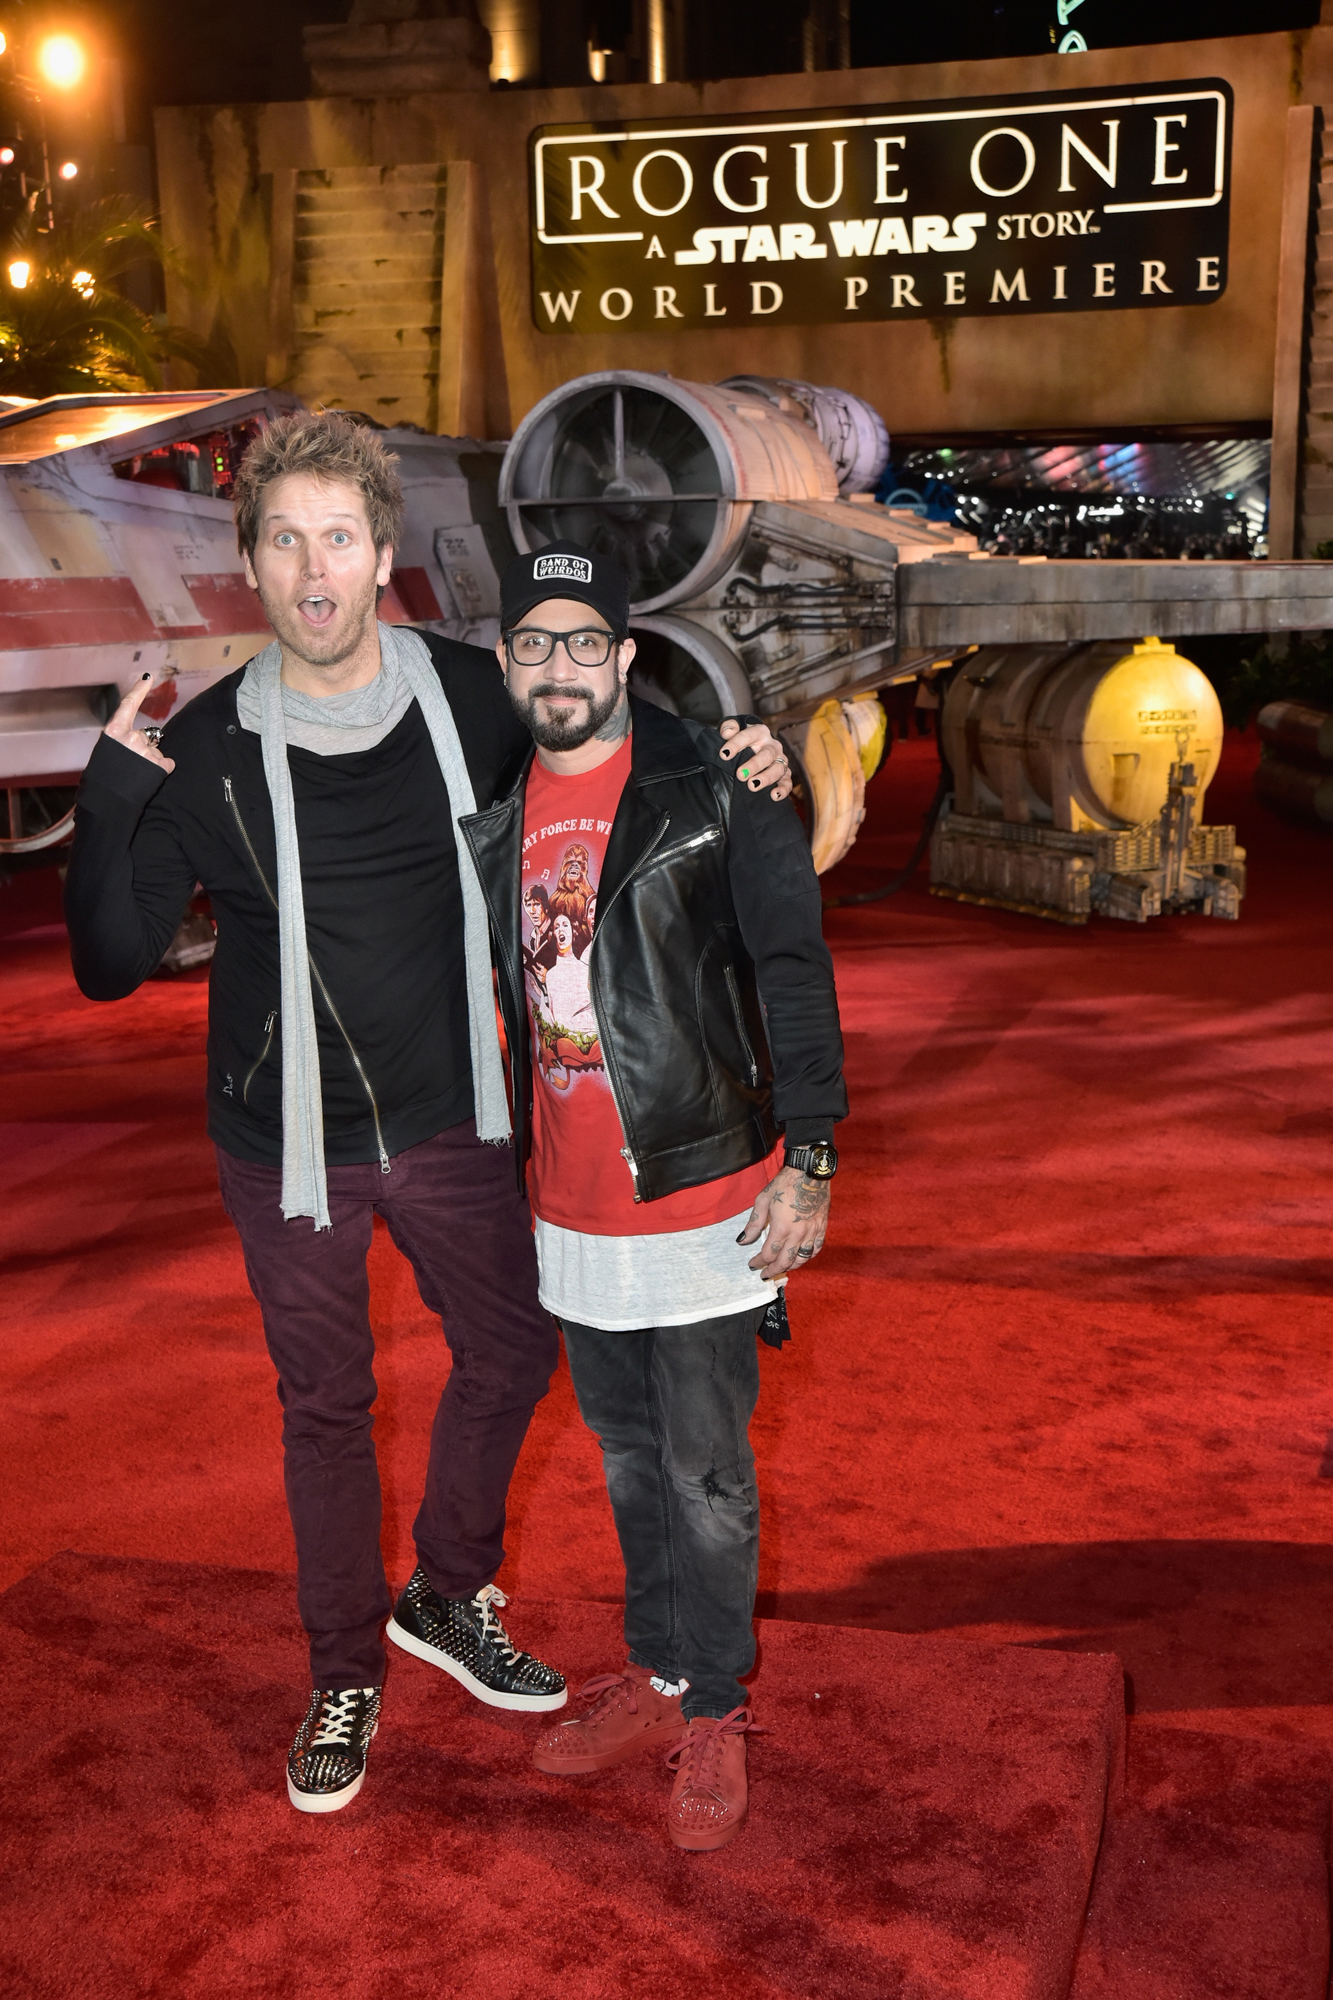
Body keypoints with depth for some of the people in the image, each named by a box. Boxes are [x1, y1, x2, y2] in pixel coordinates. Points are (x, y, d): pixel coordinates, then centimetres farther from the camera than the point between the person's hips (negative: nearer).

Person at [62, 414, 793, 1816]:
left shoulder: (473, 700, -7)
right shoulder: (207, 748, -11)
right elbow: (110, 965, -8)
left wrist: (736, 771, -7)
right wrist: (105, 809, -25)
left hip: (447, 1123, 2)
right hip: (289, 1143, -2)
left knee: (512, 1353, 13)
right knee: (324, 1404, 11)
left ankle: (449, 1598, 40)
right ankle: (344, 1678, 32)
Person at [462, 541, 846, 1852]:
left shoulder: (716, 791, -10)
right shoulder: (493, 818, 6)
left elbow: (794, 977, -10)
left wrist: (808, 1160, -14)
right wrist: (501, 1166, 17)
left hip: (704, 1195, -5)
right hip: (570, 1210, 5)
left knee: (706, 1475, 6)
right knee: (628, 1460, 19)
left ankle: (715, 1713, 25)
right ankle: (656, 1673, 37)